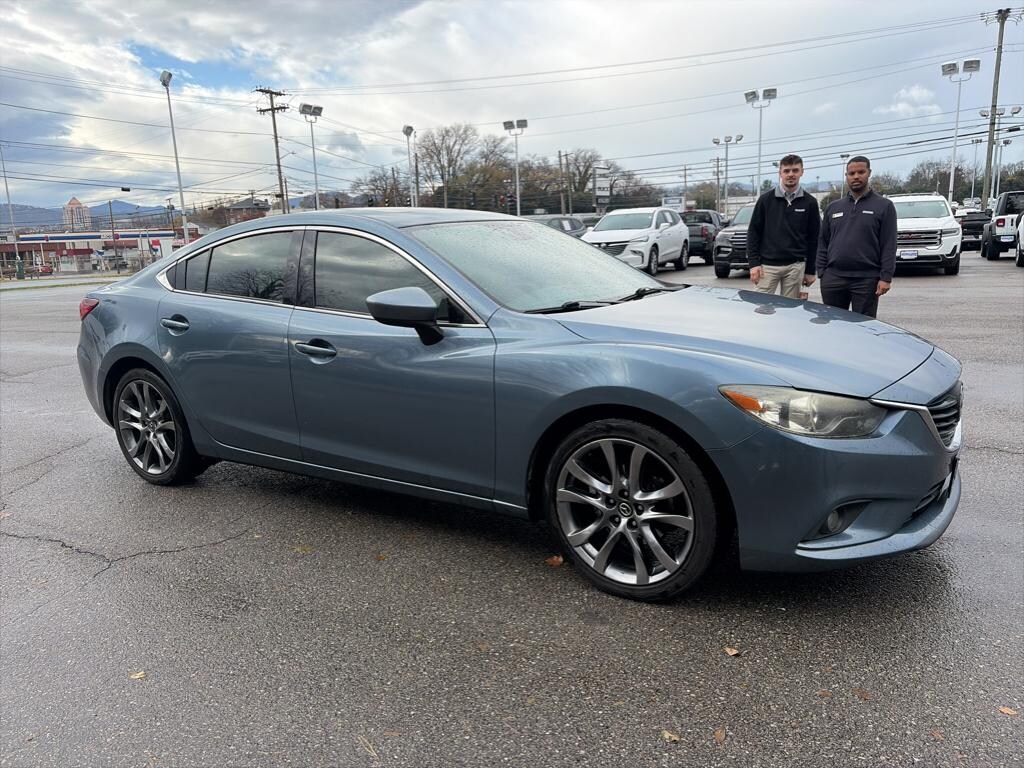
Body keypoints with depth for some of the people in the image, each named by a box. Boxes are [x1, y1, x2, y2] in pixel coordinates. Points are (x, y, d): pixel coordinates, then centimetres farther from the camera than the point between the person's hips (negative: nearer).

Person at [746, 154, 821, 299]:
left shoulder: (809, 203, 5)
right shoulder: (766, 199, 2)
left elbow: (813, 238, 8)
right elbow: (753, 232, 3)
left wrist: (810, 270, 5)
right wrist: (754, 263, -6)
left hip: (795, 266, 1)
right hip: (767, 265, -1)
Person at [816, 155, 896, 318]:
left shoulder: (884, 206, 3)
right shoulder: (833, 207, 14)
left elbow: (889, 246, -3)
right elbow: (822, 243, 13)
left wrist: (886, 277, -11)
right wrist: (821, 272, 3)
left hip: (866, 280, -3)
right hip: (833, 279, 3)